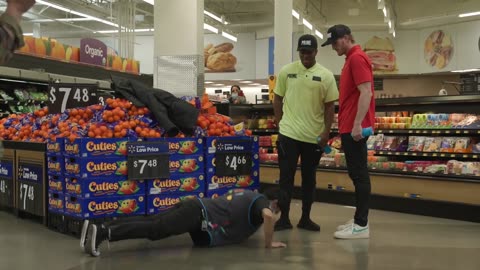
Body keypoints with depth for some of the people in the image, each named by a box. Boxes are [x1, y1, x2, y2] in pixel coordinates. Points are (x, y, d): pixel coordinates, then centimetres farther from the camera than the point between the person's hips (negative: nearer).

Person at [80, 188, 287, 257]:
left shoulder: (249, 197, 31)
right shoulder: (262, 201, 5)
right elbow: (268, 216, -19)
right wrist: (269, 243, -4)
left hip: (196, 207, 8)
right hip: (199, 215, -8)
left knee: (149, 224, -4)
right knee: (154, 230, -20)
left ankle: (99, 229, -14)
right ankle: (103, 234, -33)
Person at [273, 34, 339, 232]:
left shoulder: (326, 76, 0)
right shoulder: (286, 71, 2)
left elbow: (330, 106, 1)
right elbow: (277, 99, 8)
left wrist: (326, 132, -6)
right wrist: (280, 123, 2)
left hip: (314, 136, 1)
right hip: (289, 134, 0)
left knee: (309, 178, 10)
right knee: (286, 176, 2)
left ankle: (305, 218, 21)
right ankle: (284, 218, 12)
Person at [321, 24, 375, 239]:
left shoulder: (357, 58, -11)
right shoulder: (352, 59, 20)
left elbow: (366, 93, -21)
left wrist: (357, 124, -26)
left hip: (355, 128, -10)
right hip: (349, 127, 10)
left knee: (359, 174, -7)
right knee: (357, 174, 12)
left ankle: (361, 225, -3)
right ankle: (359, 220, 19)